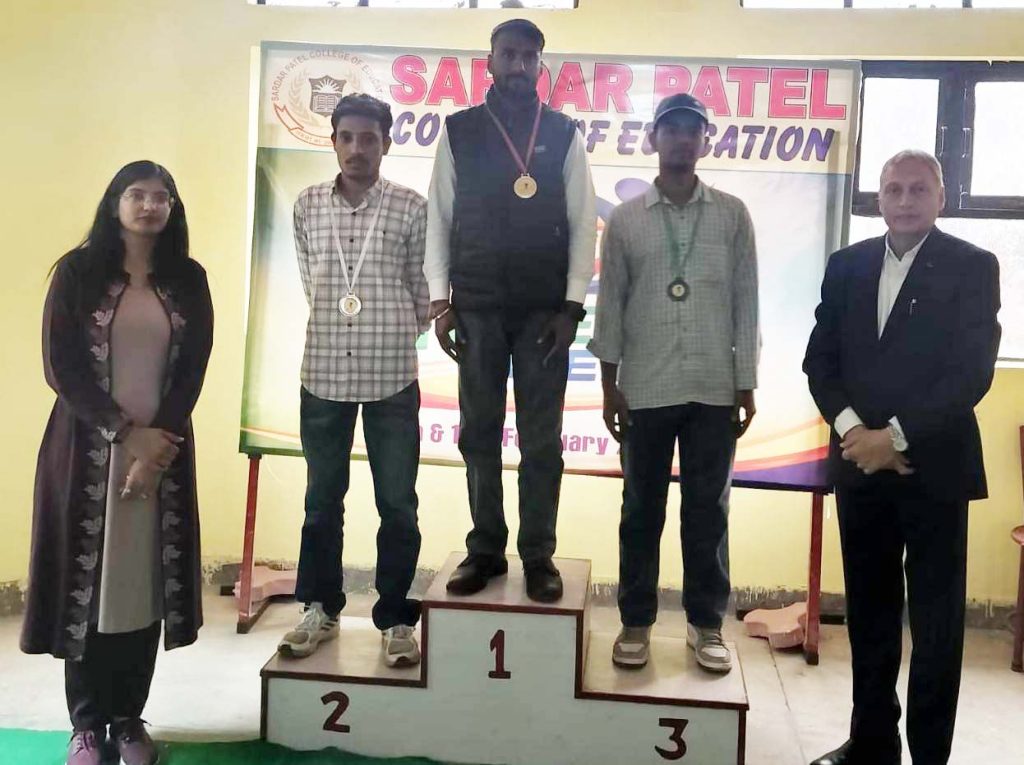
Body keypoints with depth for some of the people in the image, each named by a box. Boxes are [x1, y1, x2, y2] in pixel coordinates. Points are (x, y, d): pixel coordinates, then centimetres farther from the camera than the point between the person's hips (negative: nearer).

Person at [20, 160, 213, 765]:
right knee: (86, 579, 2)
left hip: (163, 449, 2)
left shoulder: (188, 280, 6)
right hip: (89, 449, -1)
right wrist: (128, 435, -14)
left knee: (145, 581, 4)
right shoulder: (78, 272, 1)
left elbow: (194, 369, 1)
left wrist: (158, 444, -11)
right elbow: (62, 367, -6)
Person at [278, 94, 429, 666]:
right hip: (324, 371, 2)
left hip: (392, 374, -2)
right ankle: (321, 609, 28)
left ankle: (397, 617, 18)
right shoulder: (307, 204, 6)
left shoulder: (411, 207, -1)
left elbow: (421, 288, 7)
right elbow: (310, 280, 15)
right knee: (323, 498, 12)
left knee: (398, 503, 5)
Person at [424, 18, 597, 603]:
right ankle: (486, 549, 17)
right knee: (480, 434, 6)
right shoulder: (460, 132, 7)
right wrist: (440, 301, -1)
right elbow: (439, 218, 6)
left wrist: (572, 305, -6)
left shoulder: (564, 134, 5)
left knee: (541, 439, 3)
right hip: (477, 308, 1)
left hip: (544, 310, -1)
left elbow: (583, 222, 2)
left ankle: (539, 555, 13)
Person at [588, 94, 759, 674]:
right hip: (645, 390, 0)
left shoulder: (733, 215, 5)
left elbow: (746, 301, 4)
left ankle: (707, 623, 19)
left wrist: (746, 384, 0)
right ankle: (636, 622, 19)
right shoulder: (626, 218, 4)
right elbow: (611, 303, 4)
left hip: (714, 389, 0)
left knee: (709, 511, 7)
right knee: (642, 510, 7)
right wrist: (610, 384, -1)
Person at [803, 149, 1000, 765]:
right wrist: (852, 428, -9)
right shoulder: (847, 265, 9)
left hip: (934, 467, -4)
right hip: (861, 464, 4)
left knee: (936, 622, 4)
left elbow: (973, 371, -11)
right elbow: (820, 358, 6)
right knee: (869, 614, 13)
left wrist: (896, 437, -16)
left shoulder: (974, 267, -3)